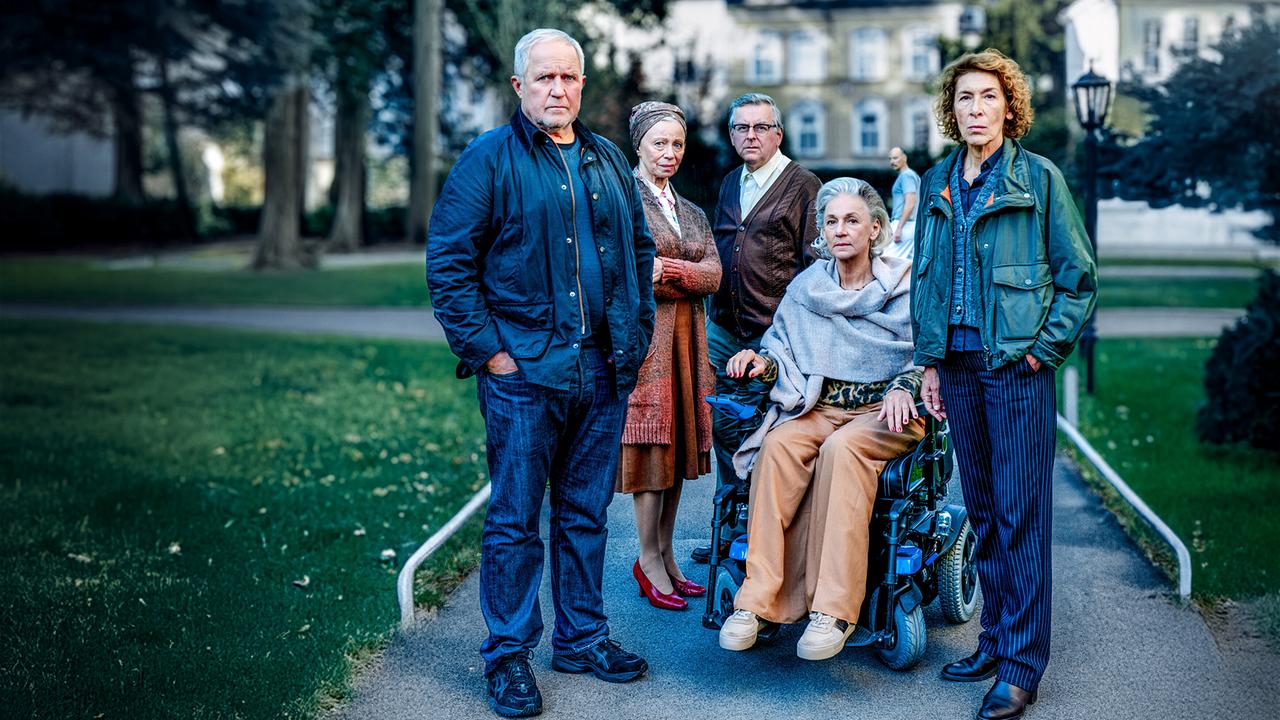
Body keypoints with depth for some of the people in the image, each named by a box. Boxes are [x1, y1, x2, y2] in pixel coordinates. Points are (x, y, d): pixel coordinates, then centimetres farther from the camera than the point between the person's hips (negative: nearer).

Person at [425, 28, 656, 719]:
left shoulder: (608, 160, 14)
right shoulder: (488, 159, -3)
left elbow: (639, 249, 21)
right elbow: (448, 263, -7)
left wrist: (636, 331, 11)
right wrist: (486, 350, -12)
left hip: (602, 372, 5)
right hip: (523, 374, -5)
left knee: (586, 512, 14)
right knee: (515, 519, 1)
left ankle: (582, 637, 27)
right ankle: (508, 656, 13)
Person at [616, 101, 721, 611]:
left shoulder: (692, 214, 19)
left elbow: (713, 275, 4)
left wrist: (665, 268, -12)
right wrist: (684, 277, -8)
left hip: (686, 338, 7)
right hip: (643, 335, -7)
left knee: (677, 442, 8)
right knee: (650, 441, -6)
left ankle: (665, 555, 15)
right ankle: (649, 560, 2)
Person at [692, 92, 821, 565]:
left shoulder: (803, 186, -4)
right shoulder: (730, 184, 16)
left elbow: (813, 263, -6)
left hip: (772, 333, -6)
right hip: (723, 329, 6)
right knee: (724, 427, 11)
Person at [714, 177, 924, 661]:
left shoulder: (905, 288, 5)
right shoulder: (805, 288, 14)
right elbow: (783, 349, 18)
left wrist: (903, 388, -21)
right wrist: (761, 360, -5)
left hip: (886, 412, -3)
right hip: (818, 406, 3)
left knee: (841, 448, -37)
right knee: (779, 444, -31)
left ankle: (835, 610, -37)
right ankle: (757, 600, -33)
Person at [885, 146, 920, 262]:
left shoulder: (906, 175, -10)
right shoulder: (913, 175, 21)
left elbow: (909, 204, -19)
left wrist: (899, 227, -22)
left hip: (904, 225, -10)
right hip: (913, 225, 10)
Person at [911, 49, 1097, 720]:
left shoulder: (1039, 178, -3)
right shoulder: (937, 182, 11)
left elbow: (1079, 275, -2)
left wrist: (1045, 347, -8)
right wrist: (929, 360, 11)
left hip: (1018, 367, -5)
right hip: (958, 364, 5)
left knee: (1021, 515, -3)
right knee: (982, 511, 12)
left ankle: (1022, 664, 3)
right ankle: (995, 639, 23)